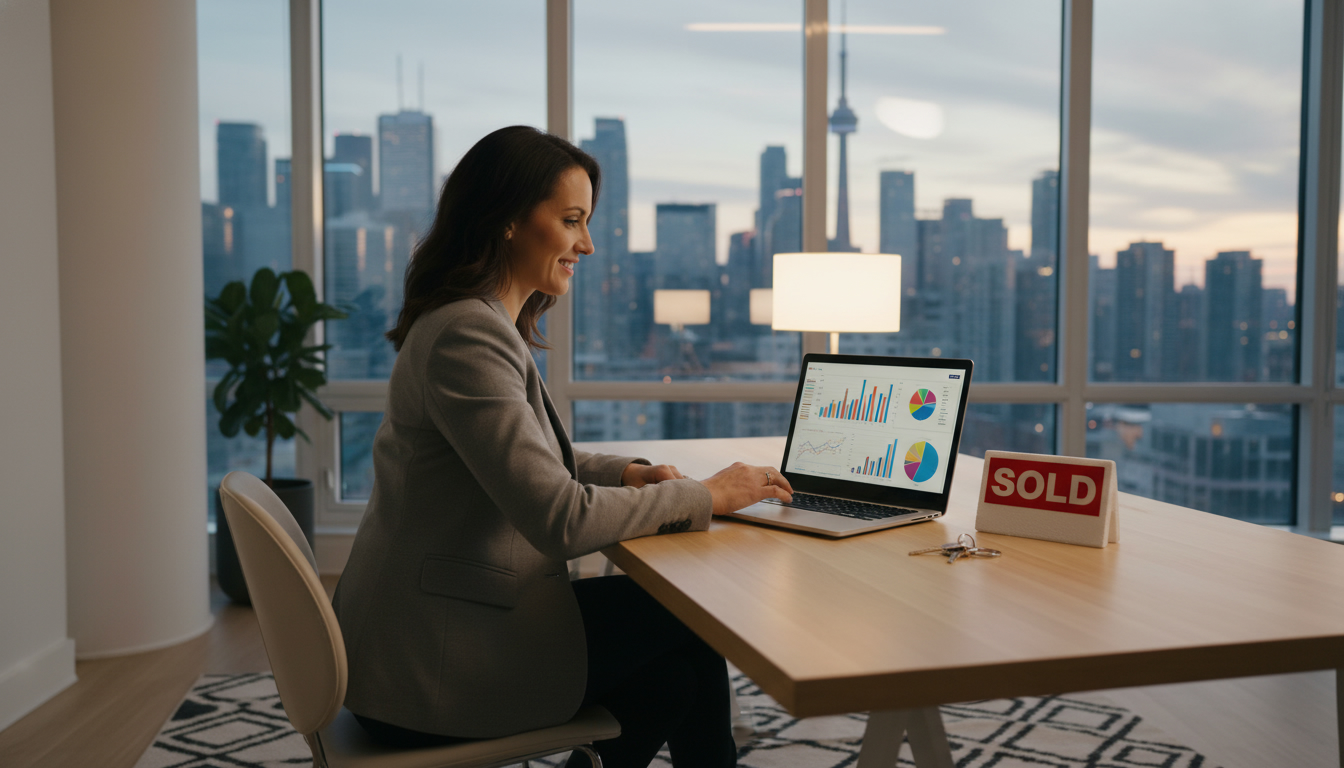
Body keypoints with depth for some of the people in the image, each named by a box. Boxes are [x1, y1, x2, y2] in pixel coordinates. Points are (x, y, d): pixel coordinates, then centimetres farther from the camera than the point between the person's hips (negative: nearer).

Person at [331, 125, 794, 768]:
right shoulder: (466, 336, -22)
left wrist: (625, 473, 3)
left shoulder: (492, 326, 11)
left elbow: (532, 462, 21)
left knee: (667, 678, 1)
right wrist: (703, 496, -14)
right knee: (692, 619, -1)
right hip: (429, 668, -9)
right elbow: (561, 519, -25)